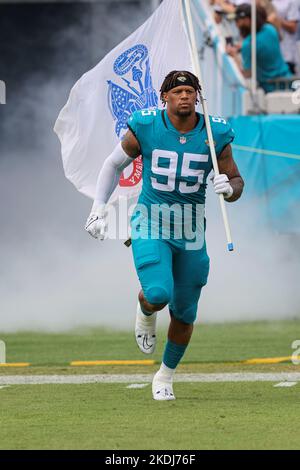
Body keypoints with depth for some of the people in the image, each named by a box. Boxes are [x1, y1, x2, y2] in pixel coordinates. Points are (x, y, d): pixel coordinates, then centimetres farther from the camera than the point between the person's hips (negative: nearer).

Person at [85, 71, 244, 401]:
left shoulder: (215, 135, -7)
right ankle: (145, 312, 14)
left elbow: (237, 182, 2)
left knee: (184, 314, 9)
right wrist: (98, 209, 4)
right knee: (158, 295, -25)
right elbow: (114, 164, 7)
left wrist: (228, 188, -22)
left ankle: (165, 376, 34)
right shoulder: (145, 128, -10)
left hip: (190, 234, 2)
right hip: (150, 226, -2)